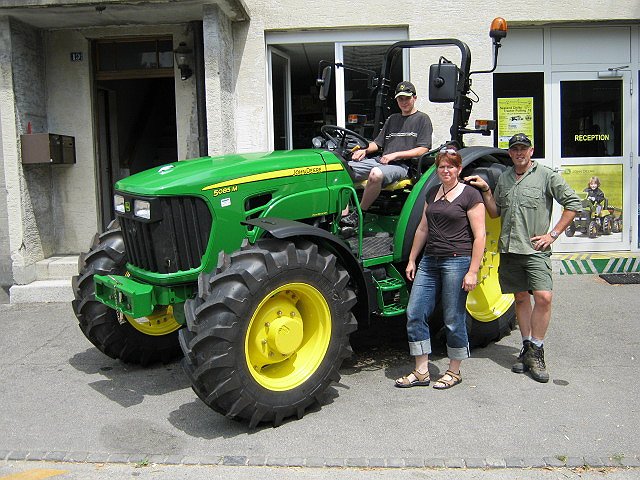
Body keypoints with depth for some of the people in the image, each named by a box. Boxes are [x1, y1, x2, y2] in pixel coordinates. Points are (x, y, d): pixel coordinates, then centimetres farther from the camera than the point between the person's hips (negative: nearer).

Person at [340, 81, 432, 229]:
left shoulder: (422, 119, 7)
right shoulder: (393, 119, 27)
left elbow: (423, 150, -4)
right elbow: (378, 142, 25)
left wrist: (395, 155, -12)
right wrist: (364, 150, 2)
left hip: (402, 165, -7)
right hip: (380, 160, 7)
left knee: (376, 173, -40)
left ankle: (358, 215, -26)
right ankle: (344, 213, -21)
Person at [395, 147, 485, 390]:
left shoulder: (470, 195, -5)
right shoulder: (432, 193, 14)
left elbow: (479, 236, -8)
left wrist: (473, 271, -14)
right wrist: (412, 260, 16)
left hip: (457, 261, -6)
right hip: (430, 260, 7)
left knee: (453, 320, 2)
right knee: (414, 313, 1)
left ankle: (454, 372, 20)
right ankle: (421, 372, 12)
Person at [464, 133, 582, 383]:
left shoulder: (546, 175, -1)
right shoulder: (504, 178, 14)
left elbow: (573, 203, -1)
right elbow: (495, 213, 18)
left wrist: (553, 234, -6)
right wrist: (486, 190, 3)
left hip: (535, 249, -5)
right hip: (508, 249, 5)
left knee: (543, 297, -16)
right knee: (520, 297, 11)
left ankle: (536, 352, -4)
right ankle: (527, 347, 21)